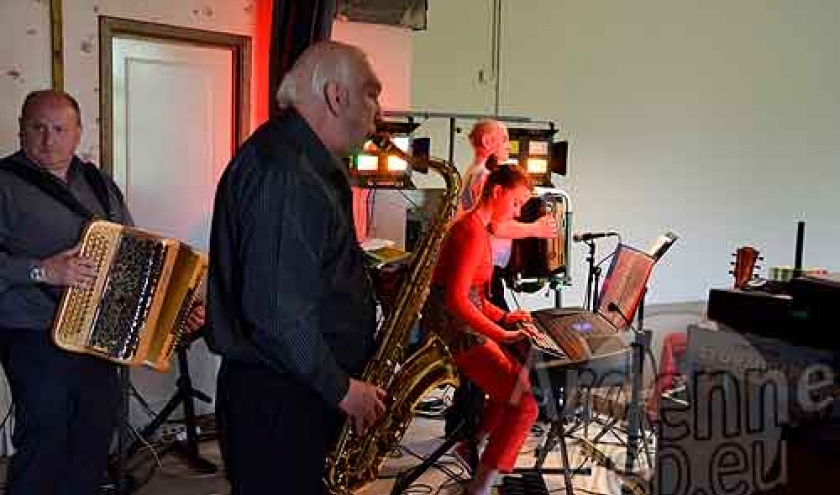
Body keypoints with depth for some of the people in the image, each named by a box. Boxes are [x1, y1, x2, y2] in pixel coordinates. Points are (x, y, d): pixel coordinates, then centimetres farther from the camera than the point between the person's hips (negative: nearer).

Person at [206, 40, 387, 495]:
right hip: (274, 394, -10)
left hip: (304, 384, 10)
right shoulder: (281, 174, -22)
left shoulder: (307, 162, 12)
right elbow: (279, 308, -26)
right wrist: (341, 388, -16)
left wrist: (380, 281, 5)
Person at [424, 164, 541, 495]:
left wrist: (502, 316, 12)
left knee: (520, 377, 25)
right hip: (456, 332, -11)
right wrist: (502, 335, -26)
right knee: (525, 405, -13)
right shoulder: (472, 231, -17)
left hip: (464, 327, 11)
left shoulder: (476, 226, 16)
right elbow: (456, 299, -26)